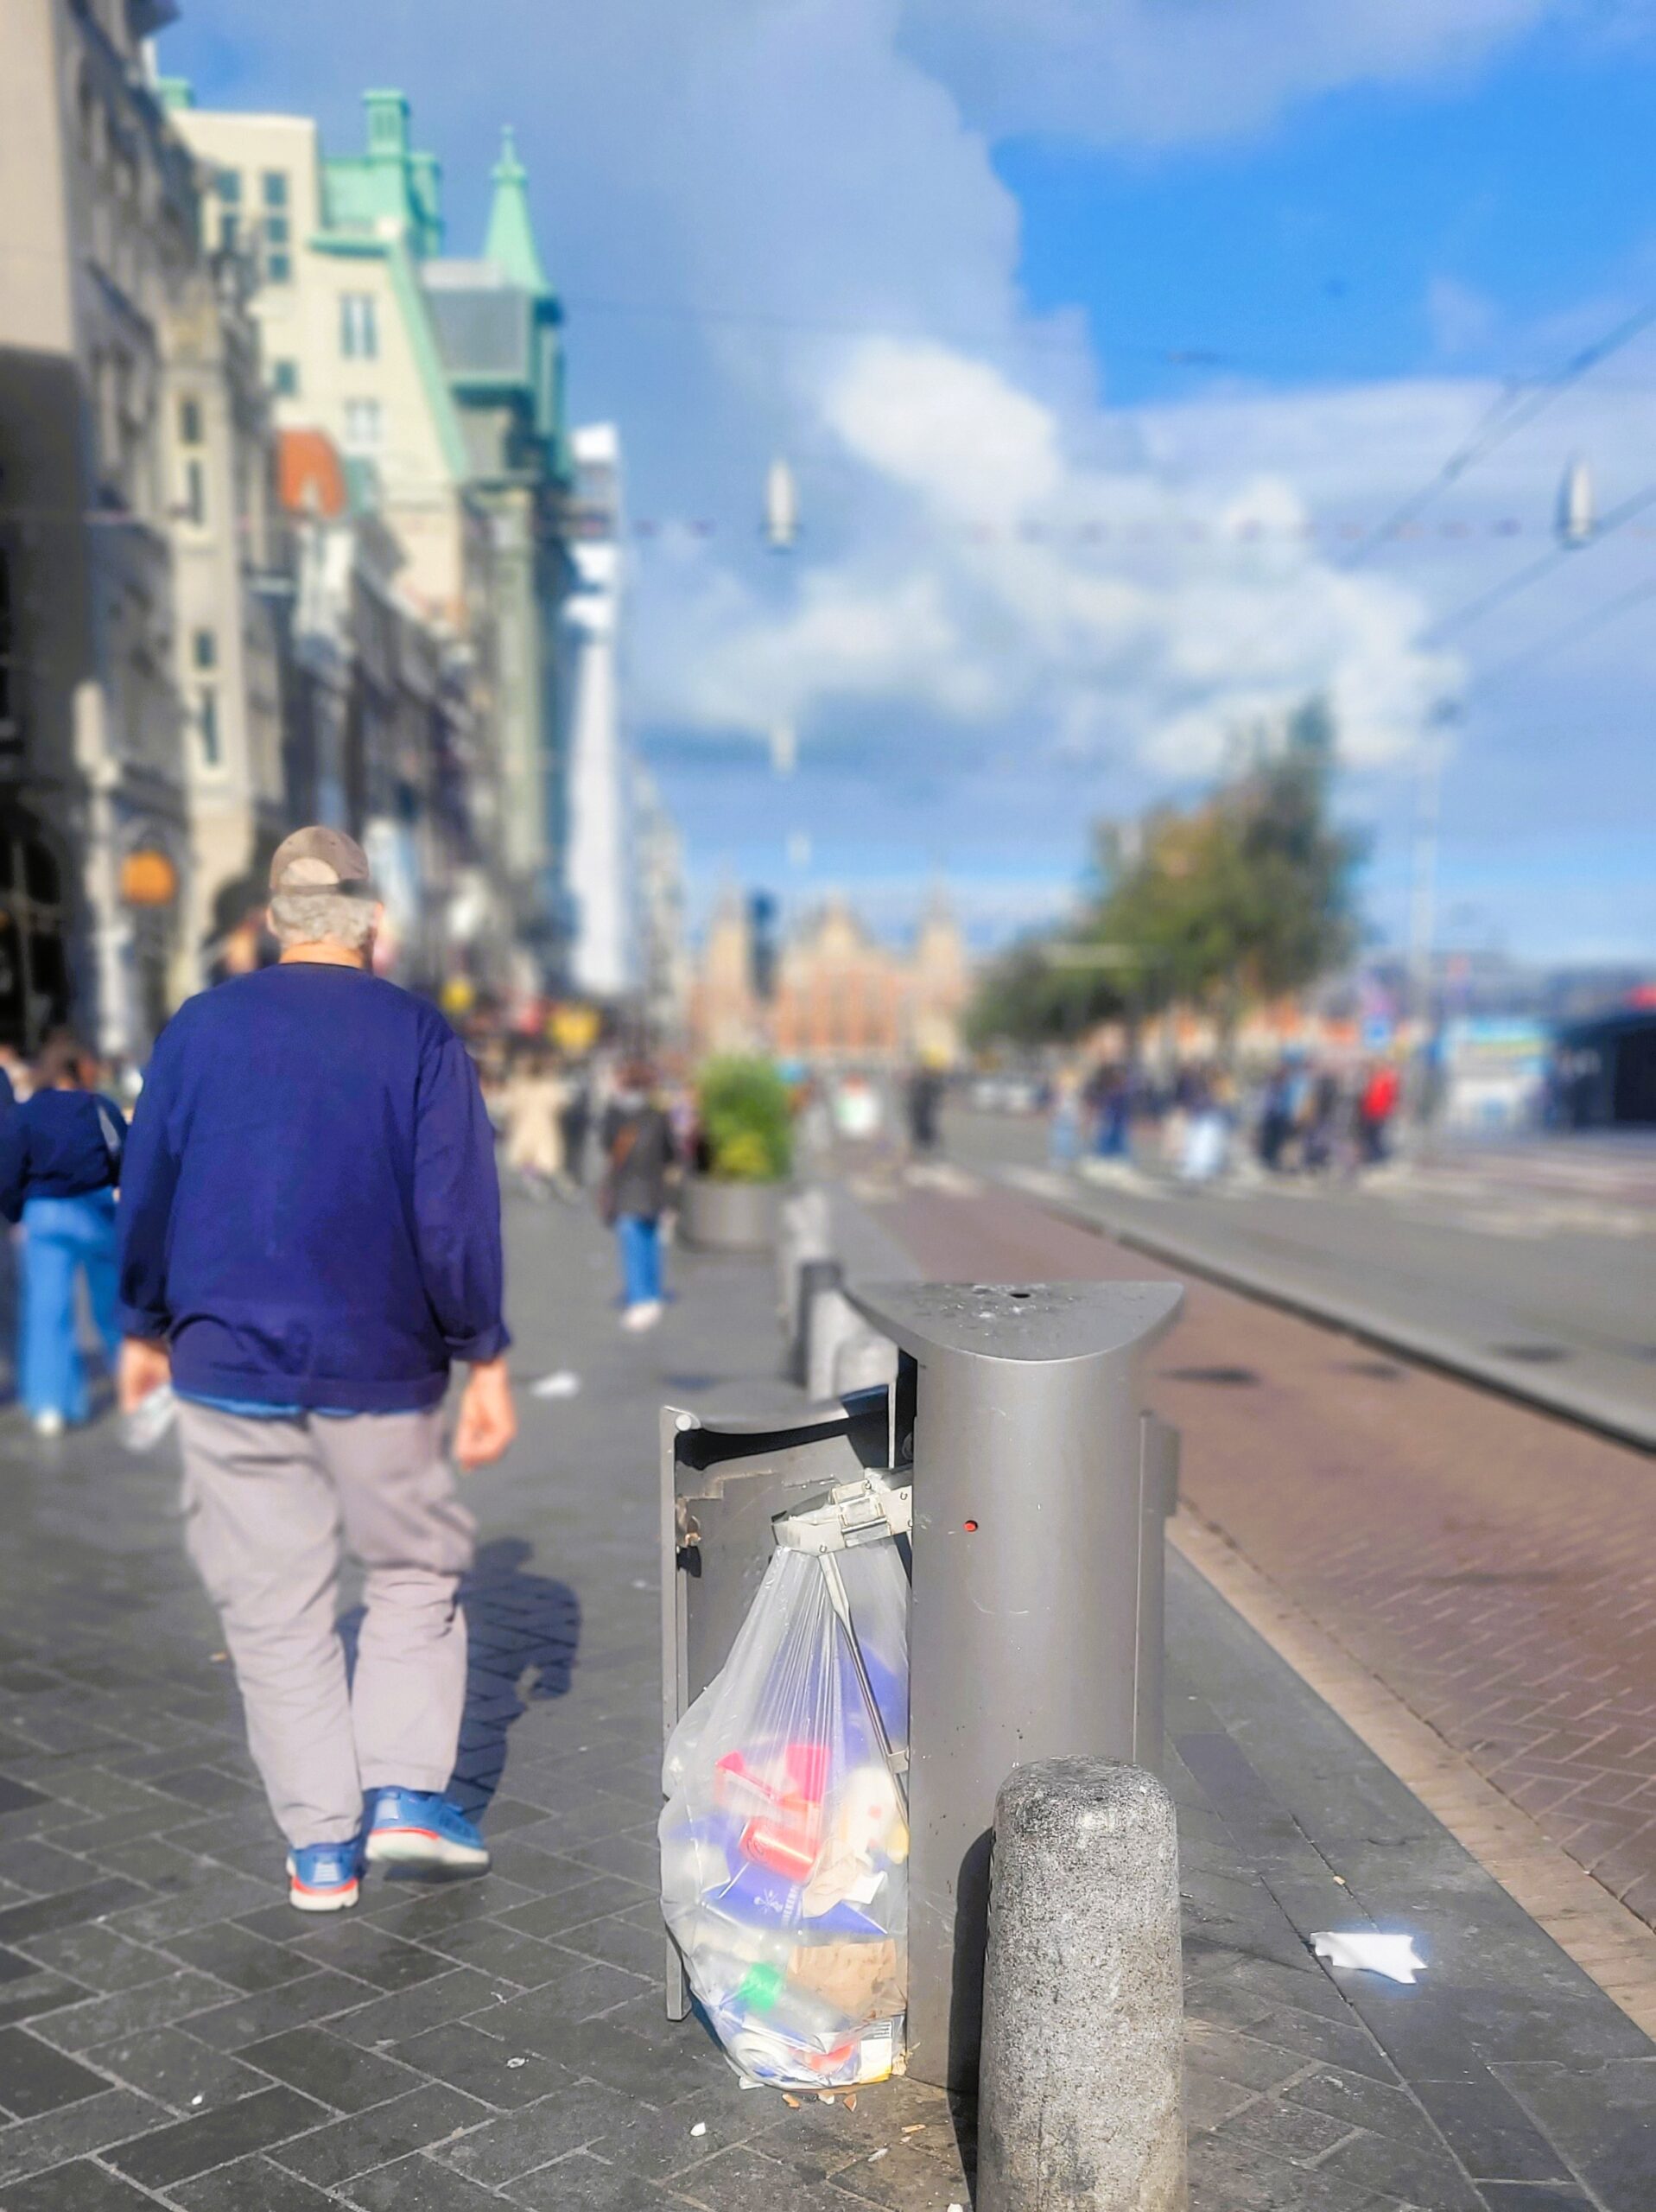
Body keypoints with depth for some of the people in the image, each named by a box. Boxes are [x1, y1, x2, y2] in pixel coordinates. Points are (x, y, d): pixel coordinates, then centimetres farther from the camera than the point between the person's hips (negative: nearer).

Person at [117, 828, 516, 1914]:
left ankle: (321, 1844, 13)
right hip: (379, 1372, -1)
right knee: (417, 1576, 17)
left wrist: (147, 1328, 19)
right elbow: (457, 1212, -9)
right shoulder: (420, 1037, -5)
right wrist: (486, 1359, -2)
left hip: (229, 1366, 2)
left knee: (276, 1607, 9)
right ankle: (405, 1789, 8)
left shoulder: (199, 1027, 2)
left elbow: (146, 1192, 6)